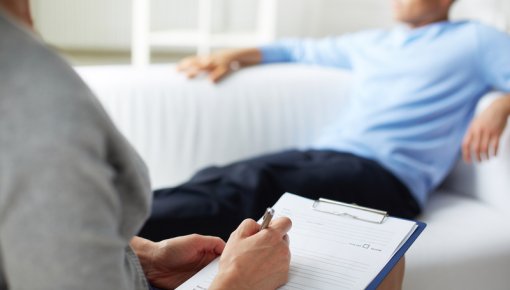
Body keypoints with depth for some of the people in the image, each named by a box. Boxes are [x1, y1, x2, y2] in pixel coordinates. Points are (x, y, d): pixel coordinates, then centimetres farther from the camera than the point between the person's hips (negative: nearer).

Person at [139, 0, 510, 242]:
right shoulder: (371, 43, 30)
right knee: (216, 179, -22)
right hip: (324, 155, 6)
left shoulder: (476, 40, 13)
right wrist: (234, 55, 27)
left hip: (387, 175, -6)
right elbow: (301, 50, 40)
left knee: (252, 182, -32)